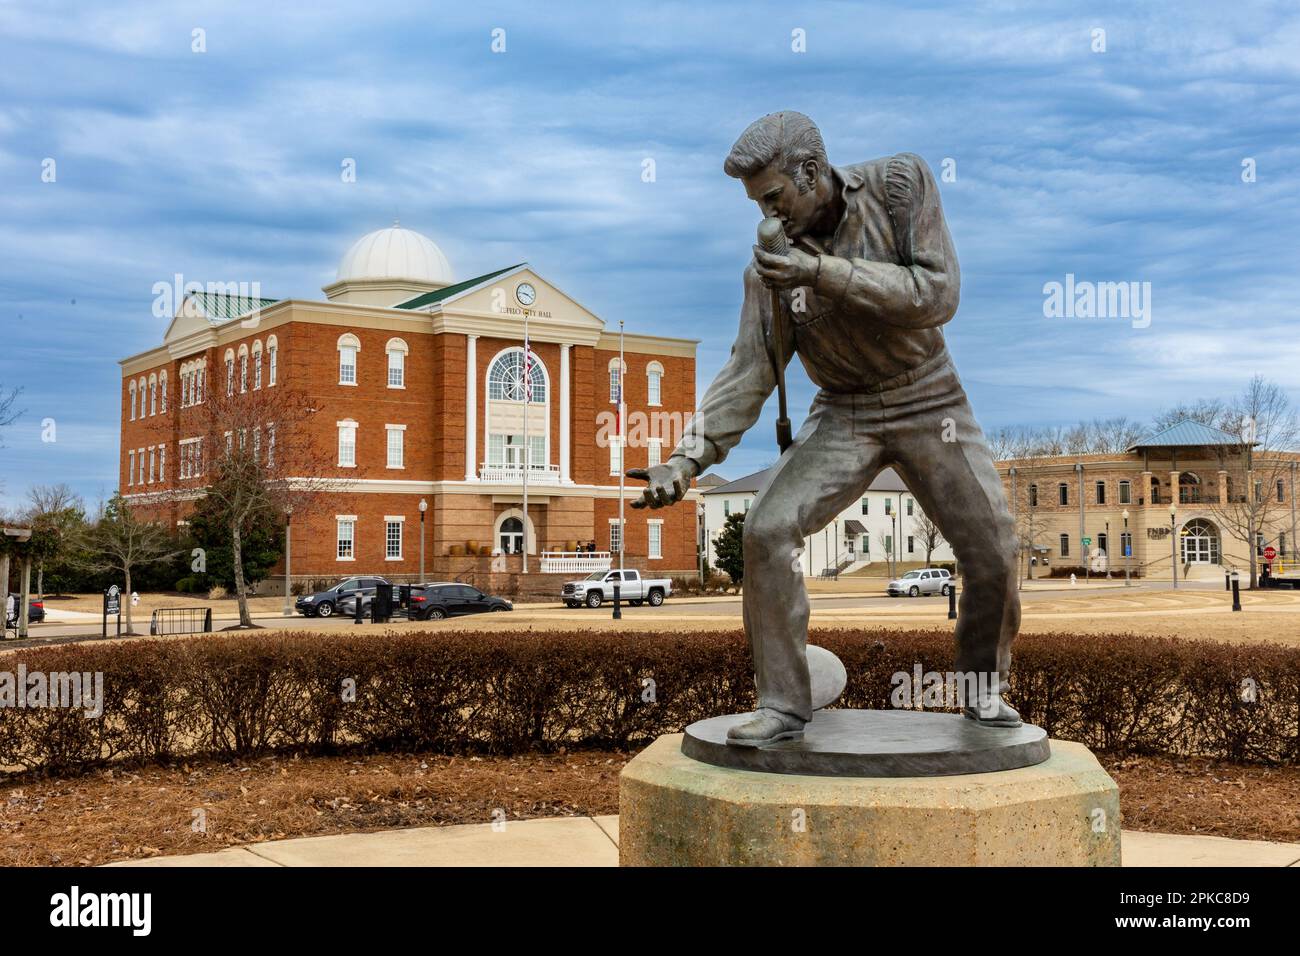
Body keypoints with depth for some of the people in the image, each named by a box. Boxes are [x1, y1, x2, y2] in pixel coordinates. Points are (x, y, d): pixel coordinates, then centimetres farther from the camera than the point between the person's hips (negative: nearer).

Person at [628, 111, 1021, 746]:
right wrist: (686, 462, -25)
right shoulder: (772, 264, -11)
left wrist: (823, 272, -33)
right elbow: (749, 374, -13)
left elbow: (937, 295, -24)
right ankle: (783, 705, -8)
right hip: (844, 414, 1)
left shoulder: (901, 183, -14)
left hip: (927, 401, 0)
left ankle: (987, 691, 25)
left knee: (992, 554, -2)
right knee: (768, 531, -19)